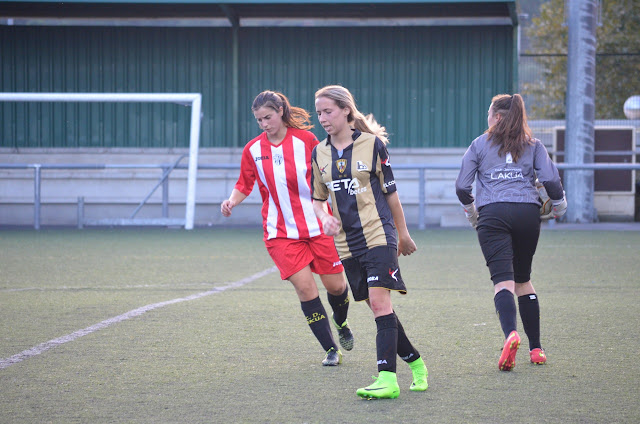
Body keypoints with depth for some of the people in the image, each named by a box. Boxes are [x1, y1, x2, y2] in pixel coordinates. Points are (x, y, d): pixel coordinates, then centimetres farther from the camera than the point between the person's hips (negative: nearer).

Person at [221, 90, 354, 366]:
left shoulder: (305, 139, -5)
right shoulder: (252, 150, 1)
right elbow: (244, 186, 10)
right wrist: (232, 201, -10)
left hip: (318, 226, 0)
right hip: (281, 233, 0)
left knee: (335, 285, 4)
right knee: (304, 287, -12)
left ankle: (340, 323, 40)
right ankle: (331, 349, 0)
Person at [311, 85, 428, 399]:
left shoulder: (372, 144, -4)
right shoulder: (320, 153, 9)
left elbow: (390, 191, 3)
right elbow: (318, 198, 18)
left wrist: (403, 234, 8)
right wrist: (324, 217, -4)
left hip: (379, 235, -5)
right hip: (347, 243, 5)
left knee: (379, 301, -17)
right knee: (377, 307, 7)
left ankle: (387, 378, -22)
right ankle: (415, 362, 24)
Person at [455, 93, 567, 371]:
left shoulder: (480, 145, 9)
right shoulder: (533, 145, 11)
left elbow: (461, 187, 8)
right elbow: (551, 179, 1)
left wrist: (471, 212, 26)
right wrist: (558, 207, 19)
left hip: (492, 215, -2)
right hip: (527, 213, 2)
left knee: (503, 279, -11)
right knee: (523, 280, 16)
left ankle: (510, 333, -38)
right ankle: (536, 348, 15)